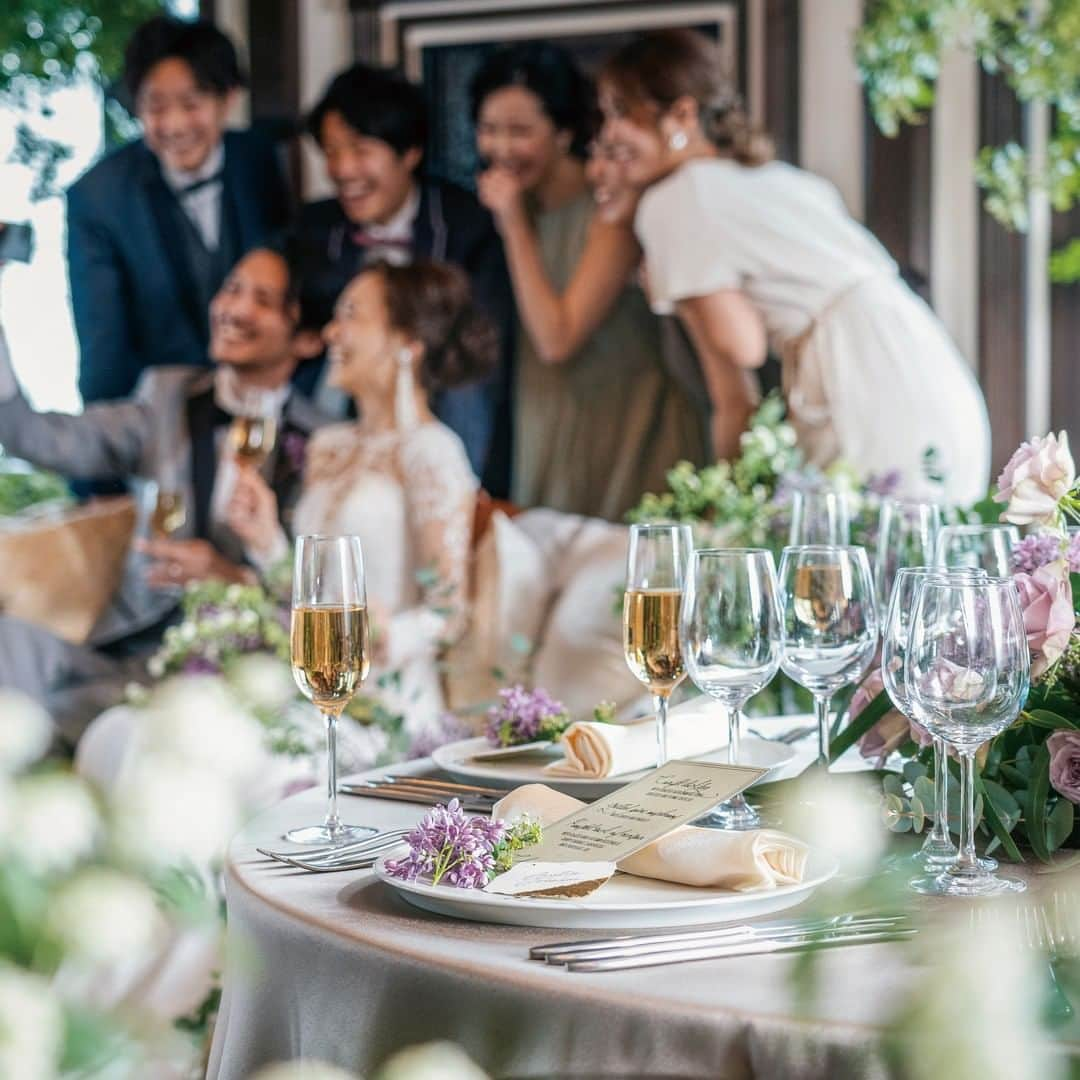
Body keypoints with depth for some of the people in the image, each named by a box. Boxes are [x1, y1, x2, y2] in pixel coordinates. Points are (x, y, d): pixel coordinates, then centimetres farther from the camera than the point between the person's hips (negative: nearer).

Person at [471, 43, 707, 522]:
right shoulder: (523, 207, 6)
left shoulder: (612, 212, -14)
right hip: (547, 433, 6)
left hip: (623, 428, -6)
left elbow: (557, 339, -19)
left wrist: (515, 227, -18)